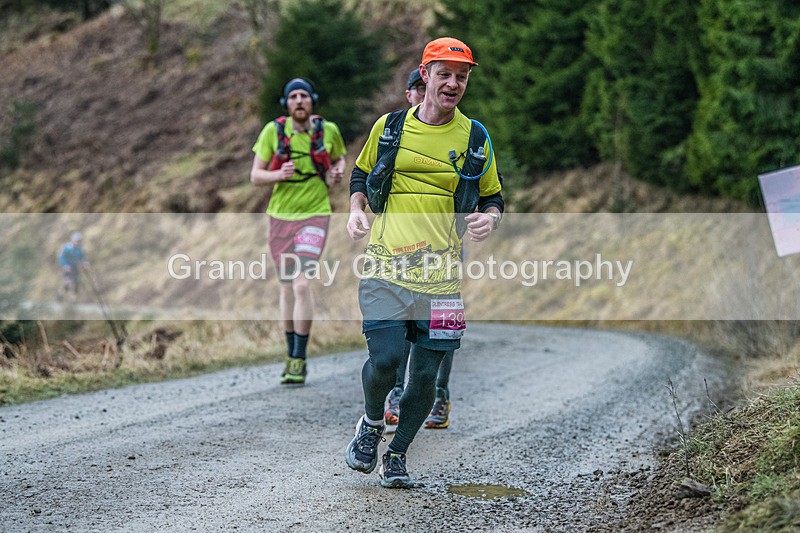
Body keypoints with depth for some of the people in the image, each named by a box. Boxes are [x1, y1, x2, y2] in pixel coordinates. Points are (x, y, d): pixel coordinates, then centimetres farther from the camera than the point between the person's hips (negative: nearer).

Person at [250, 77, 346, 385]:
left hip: (314, 215, -2)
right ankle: (291, 355, 27)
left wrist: (338, 172, -6)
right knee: (287, 288, 12)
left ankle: (299, 360, -10)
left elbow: (339, 158, 17)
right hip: (281, 217, 2)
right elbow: (256, 177, -3)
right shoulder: (273, 131, -6)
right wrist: (279, 175, -23)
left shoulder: (328, 130, -4)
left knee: (302, 284, -18)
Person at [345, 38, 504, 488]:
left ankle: (397, 456, 22)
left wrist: (489, 218, -6)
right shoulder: (389, 126, 6)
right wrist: (356, 210, 3)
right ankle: (372, 423, 17)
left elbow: (493, 196, 17)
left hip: (441, 273, 1)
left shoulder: (474, 137, 7)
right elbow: (361, 174, 22)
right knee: (385, 359, -15)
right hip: (386, 266, -1)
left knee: (426, 374, 2)